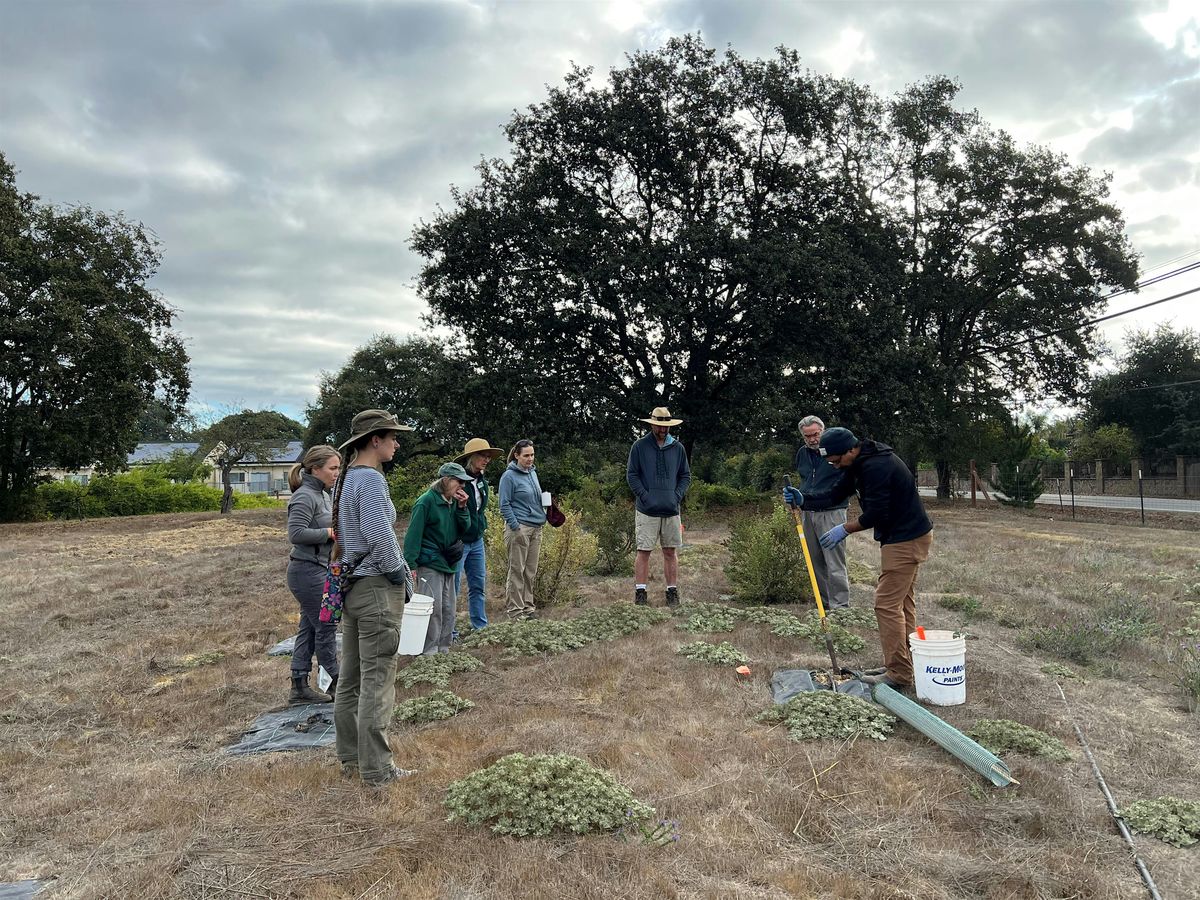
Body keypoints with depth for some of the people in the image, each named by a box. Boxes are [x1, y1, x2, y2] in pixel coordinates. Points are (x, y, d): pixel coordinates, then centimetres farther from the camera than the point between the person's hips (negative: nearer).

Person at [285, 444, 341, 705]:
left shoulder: (322, 494, 13)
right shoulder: (305, 496, -16)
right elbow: (296, 533, -24)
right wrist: (330, 533, -20)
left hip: (318, 570, 10)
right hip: (308, 571, -10)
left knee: (309, 628, 12)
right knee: (326, 626, -1)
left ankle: (299, 687, 19)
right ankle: (337, 684, 11)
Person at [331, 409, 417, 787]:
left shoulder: (345, 479, 12)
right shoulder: (370, 479, -18)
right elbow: (381, 539, -23)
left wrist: (399, 568, 15)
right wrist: (402, 578, -8)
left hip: (352, 584, 10)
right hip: (377, 588, -10)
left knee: (351, 677, 15)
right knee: (377, 681, -2)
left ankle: (350, 758, 27)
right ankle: (376, 769, 6)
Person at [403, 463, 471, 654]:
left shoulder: (454, 502, 10)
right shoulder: (426, 501, -13)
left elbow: (464, 529, 10)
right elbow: (413, 534, -15)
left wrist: (462, 508, -5)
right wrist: (410, 564, -19)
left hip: (449, 563, 8)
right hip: (429, 564, -8)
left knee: (448, 608, 10)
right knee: (433, 608, -8)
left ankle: (443, 648, 20)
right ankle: (429, 651, 2)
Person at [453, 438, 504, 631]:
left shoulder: (482, 481, 9)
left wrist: (481, 527, 14)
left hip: (477, 541, 8)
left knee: (478, 586, 14)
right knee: (452, 588, 1)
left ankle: (481, 627, 24)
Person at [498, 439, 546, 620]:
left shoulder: (533, 472, 14)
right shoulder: (509, 476, -8)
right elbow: (505, 505, -10)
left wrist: (543, 517, 13)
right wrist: (516, 527, -16)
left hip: (536, 528, 7)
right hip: (519, 527, -7)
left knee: (531, 571, 11)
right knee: (517, 571, -3)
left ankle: (528, 606, 19)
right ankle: (515, 610, 3)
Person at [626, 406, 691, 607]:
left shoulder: (678, 448, 9)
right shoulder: (639, 446, 0)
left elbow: (686, 476, 15)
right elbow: (631, 474, 1)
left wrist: (677, 495, 0)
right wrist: (645, 495, -9)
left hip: (671, 510, 3)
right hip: (647, 510, -3)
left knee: (671, 552, 7)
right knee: (643, 552, -2)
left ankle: (673, 592, 15)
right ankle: (640, 593, 5)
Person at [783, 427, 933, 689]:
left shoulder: (876, 466, -24)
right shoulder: (861, 464, 10)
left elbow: (876, 514, -24)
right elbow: (836, 494, 10)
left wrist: (845, 529, -12)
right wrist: (802, 499, -2)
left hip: (905, 540, -11)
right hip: (906, 537, 11)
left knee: (888, 604, -8)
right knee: (903, 603, 15)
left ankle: (899, 674, -1)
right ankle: (901, 665, 24)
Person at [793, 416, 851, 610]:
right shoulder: (802, 453, 11)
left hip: (831, 513, -7)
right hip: (808, 513, 7)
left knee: (834, 563, -9)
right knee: (815, 563, 11)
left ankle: (840, 605, -6)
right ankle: (823, 603, 20)